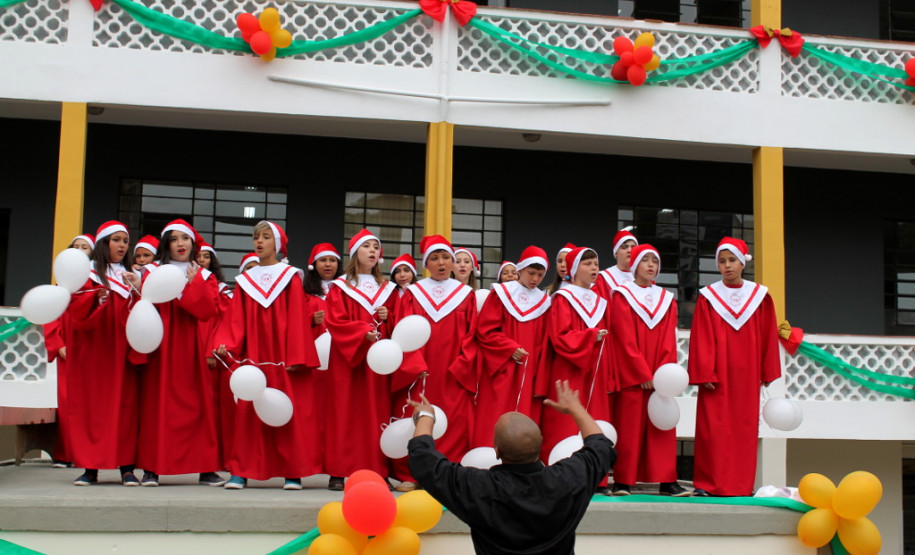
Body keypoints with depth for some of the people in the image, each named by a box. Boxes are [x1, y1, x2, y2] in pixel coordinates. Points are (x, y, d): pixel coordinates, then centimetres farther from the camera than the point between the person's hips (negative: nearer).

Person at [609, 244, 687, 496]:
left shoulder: (667, 300, 15)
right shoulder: (622, 296, 3)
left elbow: (669, 341, 7)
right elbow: (626, 339, -6)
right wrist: (643, 374, -13)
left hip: (660, 376, 4)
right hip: (630, 375, -4)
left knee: (663, 427, 0)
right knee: (629, 426, -5)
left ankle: (667, 481, 3)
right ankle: (623, 481, 0)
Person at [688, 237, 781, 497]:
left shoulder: (760, 296, 7)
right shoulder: (708, 297, 1)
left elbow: (768, 337, 8)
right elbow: (701, 338, -3)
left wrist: (767, 371, 6)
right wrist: (704, 373, -10)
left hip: (746, 375, 2)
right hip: (716, 374, -2)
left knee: (745, 427, 3)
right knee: (712, 428, -5)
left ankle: (742, 484, 10)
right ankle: (707, 483, -1)